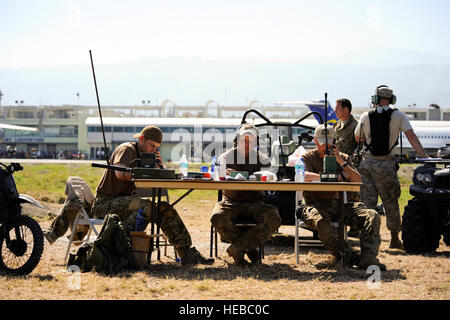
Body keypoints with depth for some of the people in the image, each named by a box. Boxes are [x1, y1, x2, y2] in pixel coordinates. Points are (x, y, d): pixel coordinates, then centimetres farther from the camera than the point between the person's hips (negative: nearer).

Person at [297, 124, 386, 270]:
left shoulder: (343, 158, 21)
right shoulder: (308, 157, 11)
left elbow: (358, 181, 7)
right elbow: (303, 176, -12)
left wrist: (341, 163, -4)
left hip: (339, 203, 4)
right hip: (316, 203, -3)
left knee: (372, 215, -22)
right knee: (320, 221, -40)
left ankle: (368, 257, -35)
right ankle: (350, 257, -41)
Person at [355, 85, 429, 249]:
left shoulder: (366, 117, 2)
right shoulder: (398, 116, -2)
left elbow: (357, 138, 16)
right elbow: (411, 136, -10)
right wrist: (424, 156, -12)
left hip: (367, 163, 1)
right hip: (386, 165, -1)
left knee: (367, 201, 6)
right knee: (390, 202, 9)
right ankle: (394, 239, 16)